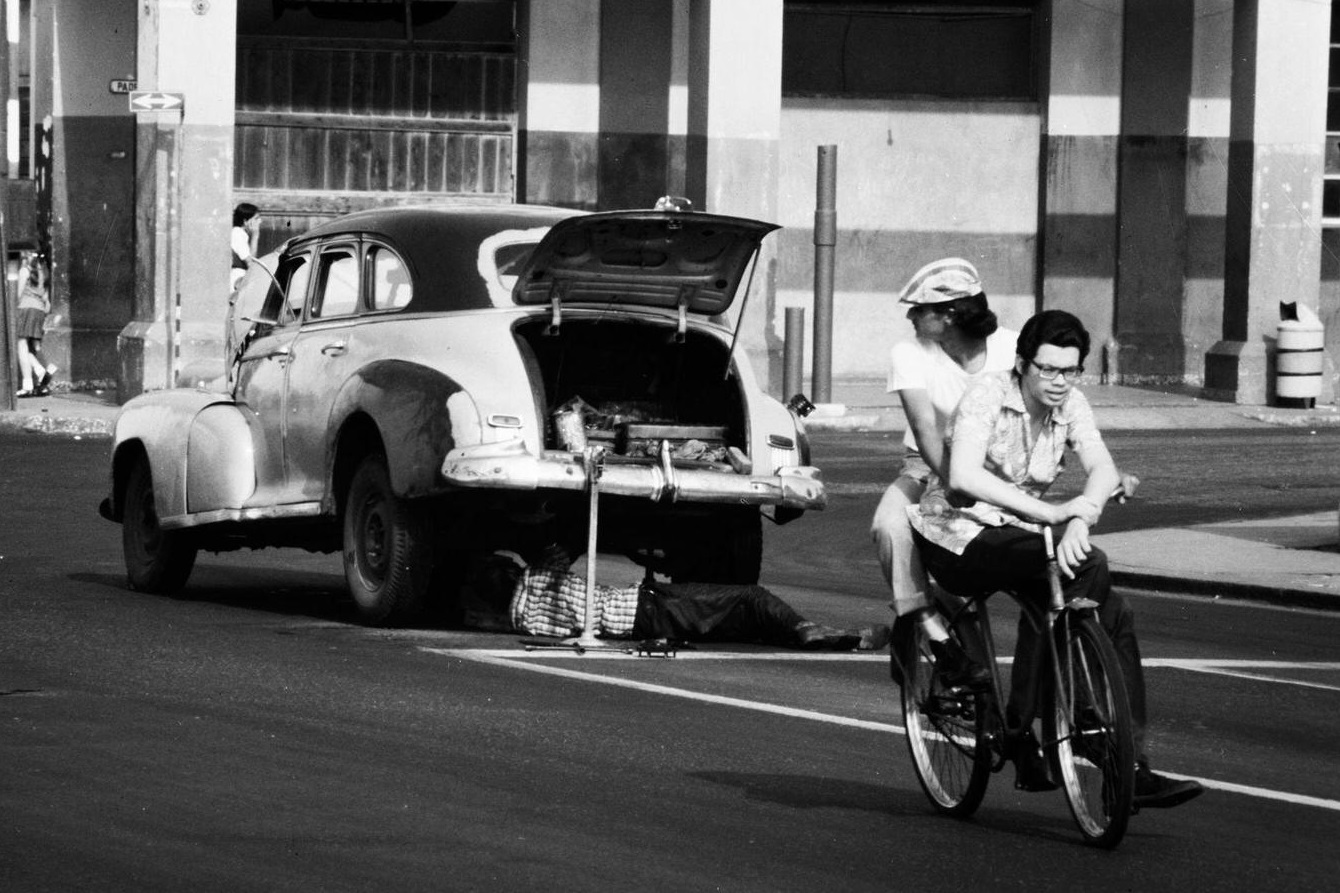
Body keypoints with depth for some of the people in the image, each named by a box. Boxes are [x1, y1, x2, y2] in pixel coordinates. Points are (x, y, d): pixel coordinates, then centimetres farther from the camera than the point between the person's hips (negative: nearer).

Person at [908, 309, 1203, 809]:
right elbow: (964, 478, -31)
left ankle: (1132, 771, -7)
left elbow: (1103, 469, -10)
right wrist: (1050, 513, -36)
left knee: (1116, 616, -8)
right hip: (961, 538, -7)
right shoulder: (988, 397, -16)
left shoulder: (1070, 406, 4)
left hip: (1018, 537, 7)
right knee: (1089, 568, -27)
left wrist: (1080, 520, -31)